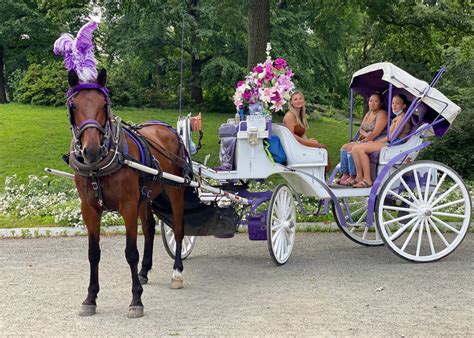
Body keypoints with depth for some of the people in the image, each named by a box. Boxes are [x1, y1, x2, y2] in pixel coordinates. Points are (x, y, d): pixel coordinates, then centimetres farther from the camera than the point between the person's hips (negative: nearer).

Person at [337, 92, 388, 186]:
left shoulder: (382, 114, -9)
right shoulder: (368, 114, 20)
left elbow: (375, 134, -18)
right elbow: (361, 130, 16)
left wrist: (363, 140, -15)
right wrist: (366, 134, -7)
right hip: (365, 141, 10)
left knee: (351, 148, -25)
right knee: (344, 147, -5)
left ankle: (353, 177, -21)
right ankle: (345, 175, -11)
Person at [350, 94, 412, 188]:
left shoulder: (402, 117, -6)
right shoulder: (397, 118, 26)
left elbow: (393, 136, -15)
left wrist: (377, 141, -10)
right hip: (389, 142, 10)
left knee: (360, 148, -22)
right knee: (355, 148, -4)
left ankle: (367, 180, -22)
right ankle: (359, 177, -8)